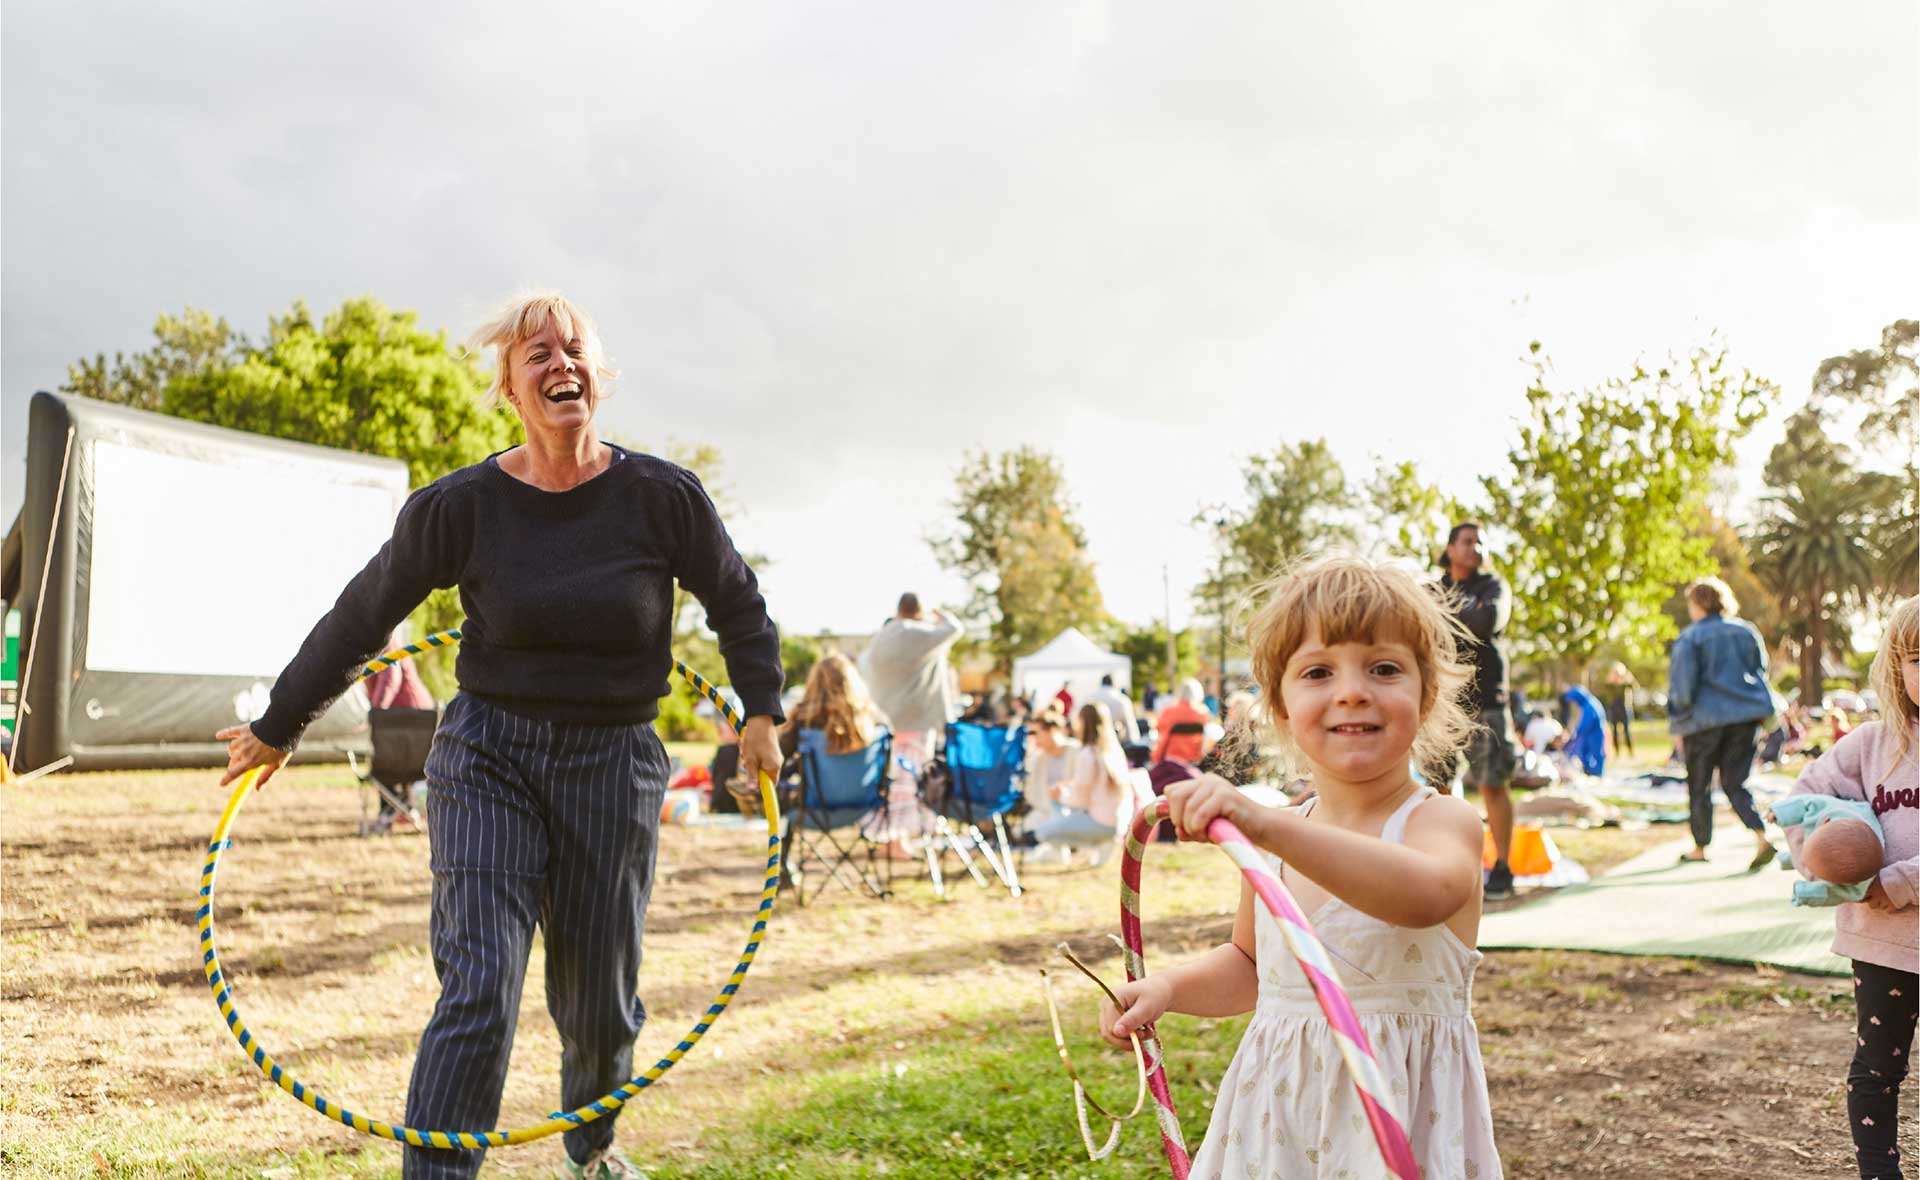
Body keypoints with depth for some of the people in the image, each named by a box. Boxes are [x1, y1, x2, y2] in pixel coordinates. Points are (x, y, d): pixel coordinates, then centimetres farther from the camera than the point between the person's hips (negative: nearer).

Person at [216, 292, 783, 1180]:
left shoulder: (663, 498, -6)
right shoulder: (461, 506, -7)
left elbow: (737, 604, 10)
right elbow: (359, 622, 4)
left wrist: (761, 711, 5)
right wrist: (275, 731, 12)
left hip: (614, 763, 1)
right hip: (488, 753, -1)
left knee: (599, 998, 11)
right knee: (478, 989, -11)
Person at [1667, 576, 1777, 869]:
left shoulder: (1690, 639, -8)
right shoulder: (1747, 632, 9)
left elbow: (1682, 686, -10)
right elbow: (1761, 673, 15)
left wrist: (1678, 726, 1)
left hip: (1705, 718, -5)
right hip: (1747, 715, 5)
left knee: (1698, 787, 9)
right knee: (1735, 783, 11)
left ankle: (1700, 848, 17)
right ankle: (1761, 837, -9)